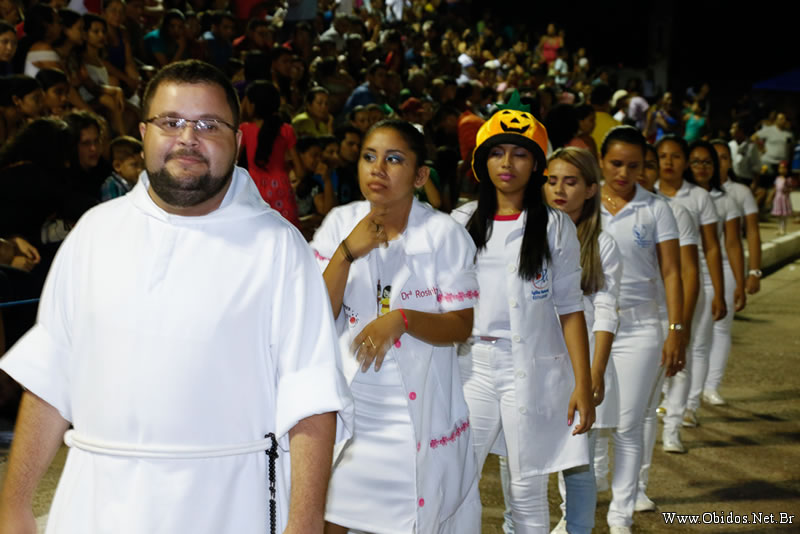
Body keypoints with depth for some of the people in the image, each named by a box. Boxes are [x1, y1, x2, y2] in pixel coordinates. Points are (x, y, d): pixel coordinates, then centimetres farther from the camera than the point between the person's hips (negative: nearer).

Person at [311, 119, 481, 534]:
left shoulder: (444, 234, -9)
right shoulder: (340, 223, -1)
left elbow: (461, 327, -8)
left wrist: (400, 319, -25)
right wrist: (347, 252, -18)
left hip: (417, 409, -2)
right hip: (346, 401, 2)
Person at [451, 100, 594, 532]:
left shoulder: (555, 227, 2)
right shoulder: (462, 222, 7)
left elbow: (570, 309, 0)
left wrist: (583, 385, -5)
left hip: (532, 370, -1)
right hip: (471, 366, 2)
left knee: (528, 490, 5)